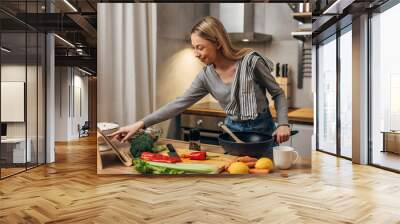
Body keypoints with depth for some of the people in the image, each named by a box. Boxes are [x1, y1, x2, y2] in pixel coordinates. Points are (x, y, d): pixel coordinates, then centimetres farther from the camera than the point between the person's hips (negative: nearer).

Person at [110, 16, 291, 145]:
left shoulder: (251, 61, -17)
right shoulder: (206, 76, -6)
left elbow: (278, 93, -6)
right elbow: (180, 103, -7)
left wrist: (283, 124, -21)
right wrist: (141, 124, -12)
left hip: (262, 130, -3)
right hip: (232, 131, 3)